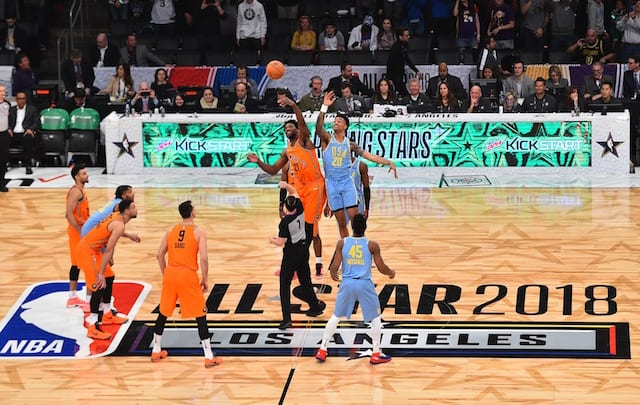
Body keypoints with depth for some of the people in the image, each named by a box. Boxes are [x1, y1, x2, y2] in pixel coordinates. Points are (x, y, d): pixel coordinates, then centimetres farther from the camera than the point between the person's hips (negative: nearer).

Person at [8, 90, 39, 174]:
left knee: (28, 139, -39)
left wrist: (31, 129, -16)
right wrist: (9, 129, -8)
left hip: (25, 134, -3)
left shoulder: (32, 109, 14)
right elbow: (8, 122, 15)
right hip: (14, 134, 3)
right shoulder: (11, 110, 21)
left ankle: (28, 166, -36)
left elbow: (37, 123, 5)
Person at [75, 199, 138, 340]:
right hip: (86, 251, -10)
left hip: (92, 248, 10)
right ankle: (93, 327, -15)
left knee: (109, 278, 21)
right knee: (100, 286, -14)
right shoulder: (119, 225, -23)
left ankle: (107, 314, 35)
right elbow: (108, 249, -26)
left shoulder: (116, 216, 5)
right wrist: (101, 273, -27)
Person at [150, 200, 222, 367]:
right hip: (188, 276, -4)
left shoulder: (171, 230, 9)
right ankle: (209, 357, 1)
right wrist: (205, 279, -1)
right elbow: (203, 258, -12)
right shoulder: (199, 231, -4)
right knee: (200, 315, 2)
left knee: (163, 313, 19)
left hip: (170, 274, 4)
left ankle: (156, 351, 28)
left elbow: (159, 255, 9)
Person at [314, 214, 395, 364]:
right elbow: (382, 268, -1)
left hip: (347, 283, 2)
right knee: (375, 318, 16)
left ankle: (322, 350, 20)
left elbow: (334, 266, -4)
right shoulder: (372, 245, -7)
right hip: (365, 284, -2)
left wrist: (333, 274, 19)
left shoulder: (342, 243, -4)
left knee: (336, 316, 19)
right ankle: (376, 354, 15)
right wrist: (391, 272, 21)